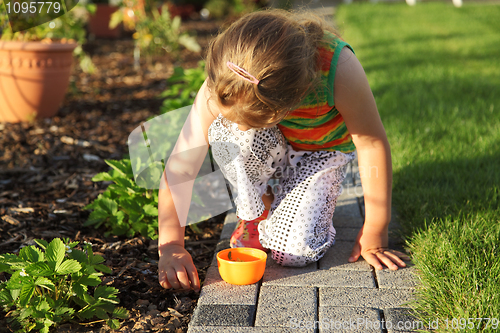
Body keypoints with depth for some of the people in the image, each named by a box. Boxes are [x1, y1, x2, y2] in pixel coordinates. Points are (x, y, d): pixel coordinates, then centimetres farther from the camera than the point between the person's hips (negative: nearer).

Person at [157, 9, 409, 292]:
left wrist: (374, 236, -19)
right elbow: (180, 167, -28)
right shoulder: (223, 83, -33)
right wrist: (170, 247, -31)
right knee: (225, 130, -34)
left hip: (321, 153, -1)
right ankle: (256, 210, -5)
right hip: (267, 153, 2)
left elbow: (373, 144, -26)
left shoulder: (338, 69, -40)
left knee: (295, 251, -22)